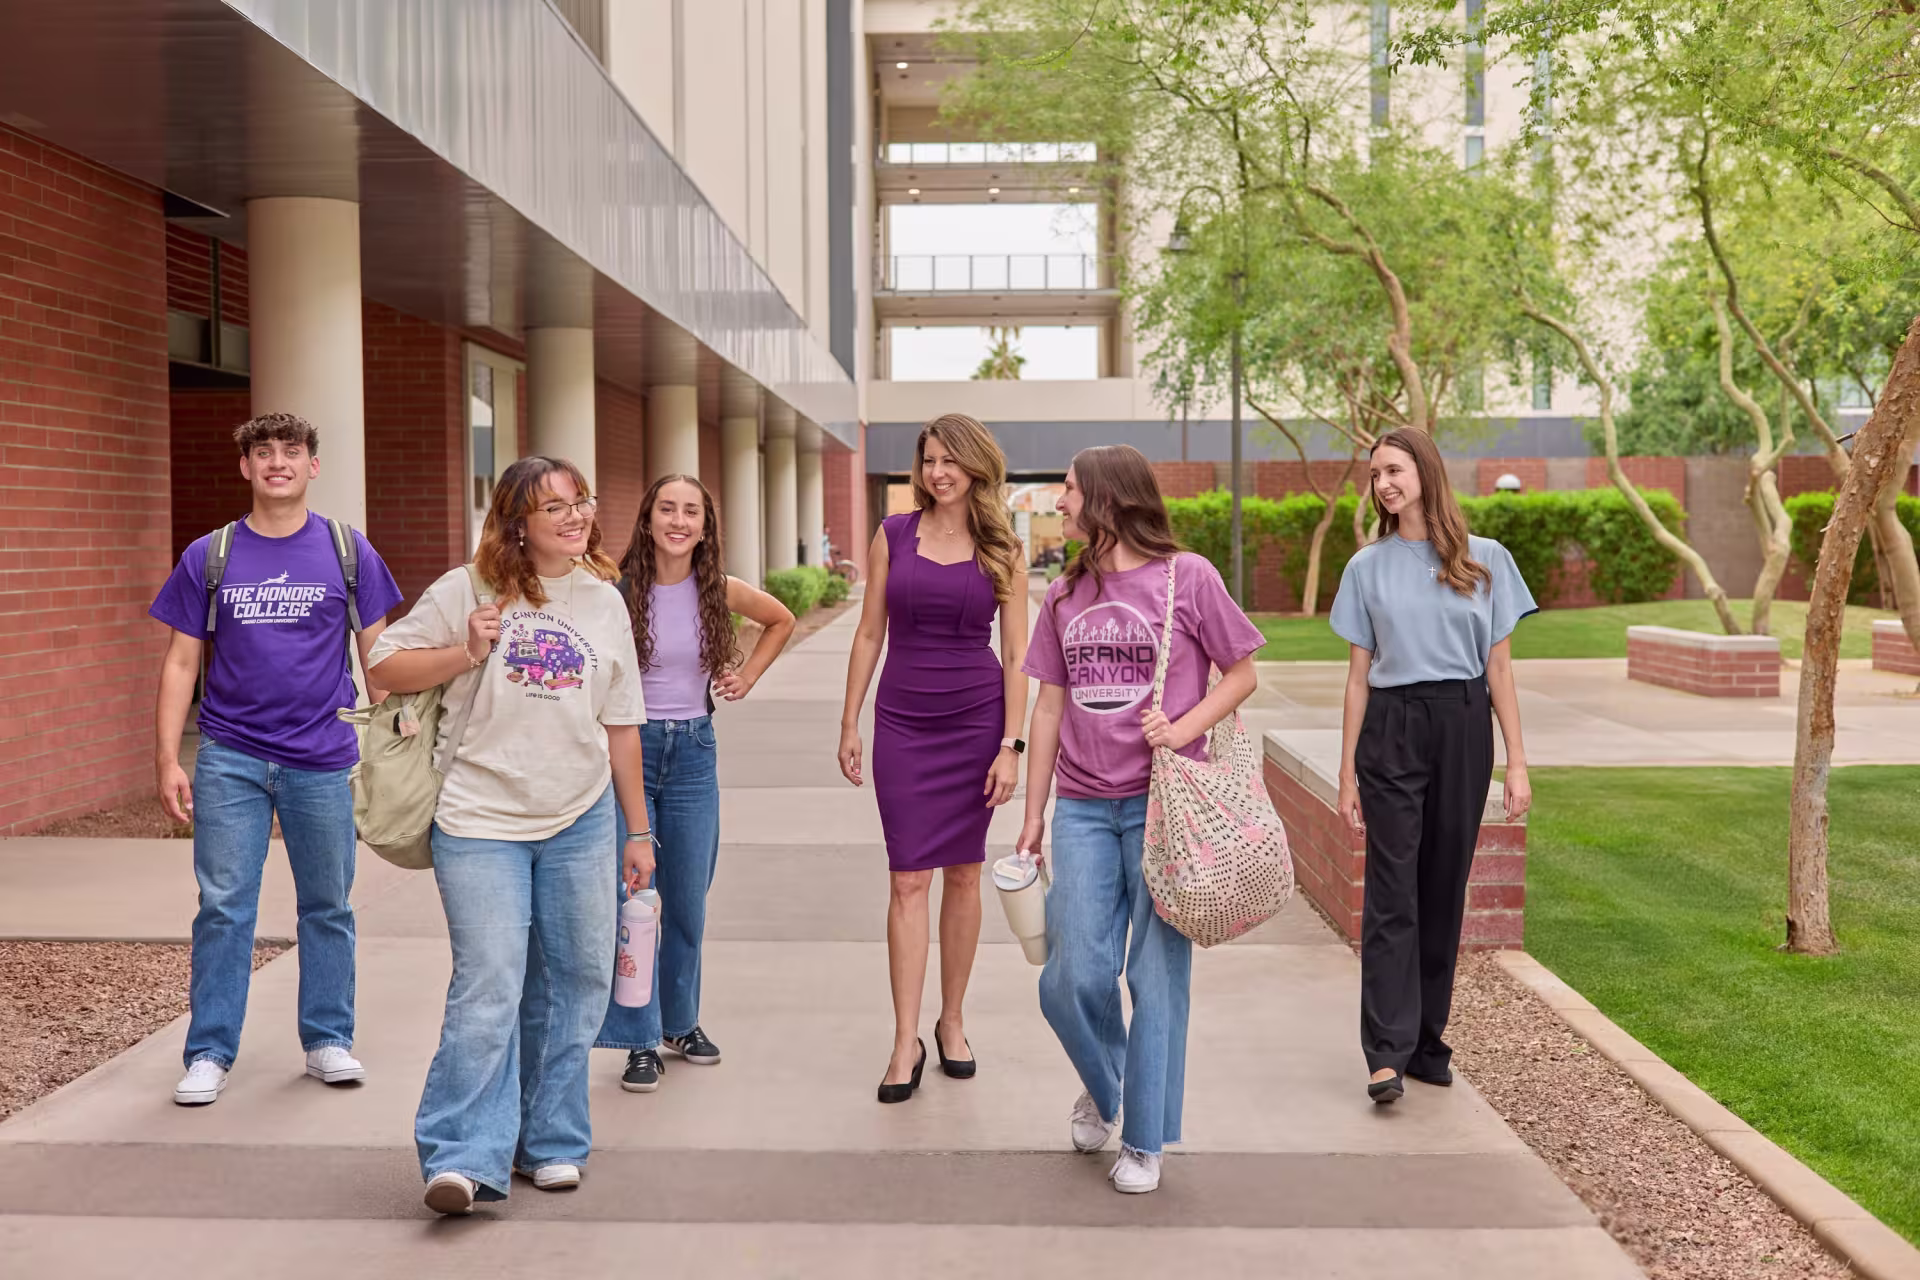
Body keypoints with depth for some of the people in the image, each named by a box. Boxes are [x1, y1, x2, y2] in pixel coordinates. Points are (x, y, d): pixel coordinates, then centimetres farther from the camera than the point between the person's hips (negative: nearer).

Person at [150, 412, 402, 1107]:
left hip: (322, 761, 0)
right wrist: (168, 760, -1)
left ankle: (328, 1040, 22)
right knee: (223, 908, 2)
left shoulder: (348, 552, 3)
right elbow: (181, 662, 6)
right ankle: (209, 1054, 14)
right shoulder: (208, 556, 4)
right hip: (230, 760, 0)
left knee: (327, 907, 9)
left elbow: (377, 653, 6)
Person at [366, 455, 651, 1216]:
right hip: (481, 822, -4)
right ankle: (463, 1158, -3)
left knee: (574, 981, 9)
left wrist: (638, 830, 12)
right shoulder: (467, 591, -2)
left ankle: (549, 1142, 23)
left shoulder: (605, 602, 9)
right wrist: (466, 654, -14)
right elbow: (385, 667, 2)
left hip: (581, 821, 4)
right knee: (488, 987, -11)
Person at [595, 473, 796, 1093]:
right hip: (627, 746, -3)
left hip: (693, 751, 3)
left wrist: (747, 677, 10)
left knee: (688, 901, 10)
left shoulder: (719, 591, 1)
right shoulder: (617, 590, -8)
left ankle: (682, 1019, 29)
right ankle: (641, 1041, 4)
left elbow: (781, 620, 19)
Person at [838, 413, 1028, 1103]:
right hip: (903, 721, 0)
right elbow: (870, 634, 7)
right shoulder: (894, 535, 4)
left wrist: (1011, 745, -6)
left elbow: (1016, 655, 1)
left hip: (976, 720, 0)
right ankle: (906, 1041, 2)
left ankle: (952, 1021, 23)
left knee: (963, 873, 8)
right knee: (908, 878, -2)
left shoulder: (1002, 551, 2)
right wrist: (850, 723, 4)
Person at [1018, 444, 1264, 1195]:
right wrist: (1033, 814, 12)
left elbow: (1242, 674, 3)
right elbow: (1049, 706, 13)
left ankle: (1145, 1141, 17)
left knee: (1156, 978, 2)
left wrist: (1185, 727, -14)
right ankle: (1102, 1087, 31)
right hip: (1083, 808, 4)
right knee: (1073, 977, 0)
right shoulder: (1065, 594, 11)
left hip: (1163, 802, -4)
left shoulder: (1187, 577, -3)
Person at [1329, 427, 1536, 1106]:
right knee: (1392, 892, -7)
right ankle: (1387, 1052, -9)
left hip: (1462, 729, 1)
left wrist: (1517, 763, 0)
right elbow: (1359, 674, 7)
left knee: (1443, 889, 6)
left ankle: (1427, 1042, 17)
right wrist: (1348, 771, 4)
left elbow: (1498, 668, 5)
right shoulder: (1367, 567, 7)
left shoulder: (1486, 560, 6)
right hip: (1390, 730, -1)